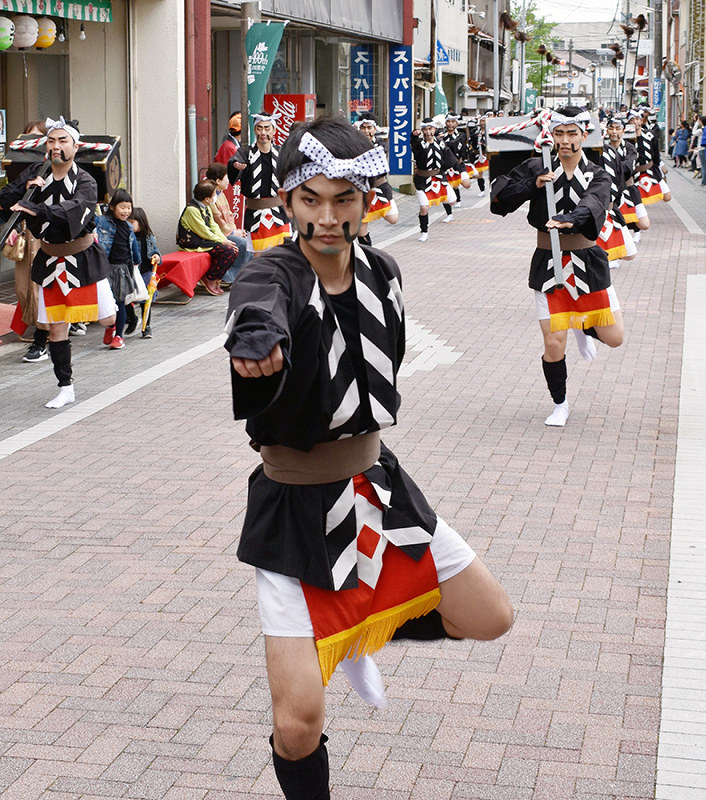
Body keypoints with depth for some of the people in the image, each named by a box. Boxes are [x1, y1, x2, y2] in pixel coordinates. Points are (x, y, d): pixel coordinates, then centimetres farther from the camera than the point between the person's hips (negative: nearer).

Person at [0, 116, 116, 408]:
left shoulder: (84, 182, -13)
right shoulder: (35, 174, -1)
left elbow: (74, 208, -34)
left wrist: (38, 209, -48)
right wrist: (25, 186, -26)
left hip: (82, 257, -3)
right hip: (50, 260, 3)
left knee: (106, 319, 1)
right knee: (56, 327, 4)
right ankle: (65, 388, 15)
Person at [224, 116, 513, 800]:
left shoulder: (381, 273, -2)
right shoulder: (274, 275, -22)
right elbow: (259, 303, -49)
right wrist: (256, 337, -71)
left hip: (376, 487, 6)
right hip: (295, 512, -6)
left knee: (490, 618, 10)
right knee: (297, 725, -10)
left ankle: (358, 635, 33)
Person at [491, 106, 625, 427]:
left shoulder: (597, 177, -2)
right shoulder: (537, 169, -1)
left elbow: (593, 205, -24)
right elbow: (499, 197, -7)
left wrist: (569, 220, -45)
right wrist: (533, 185, -20)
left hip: (588, 262, 1)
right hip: (548, 265, -1)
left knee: (613, 338, 2)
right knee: (554, 345, -6)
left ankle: (582, 326, 39)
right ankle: (560, 405, 19)